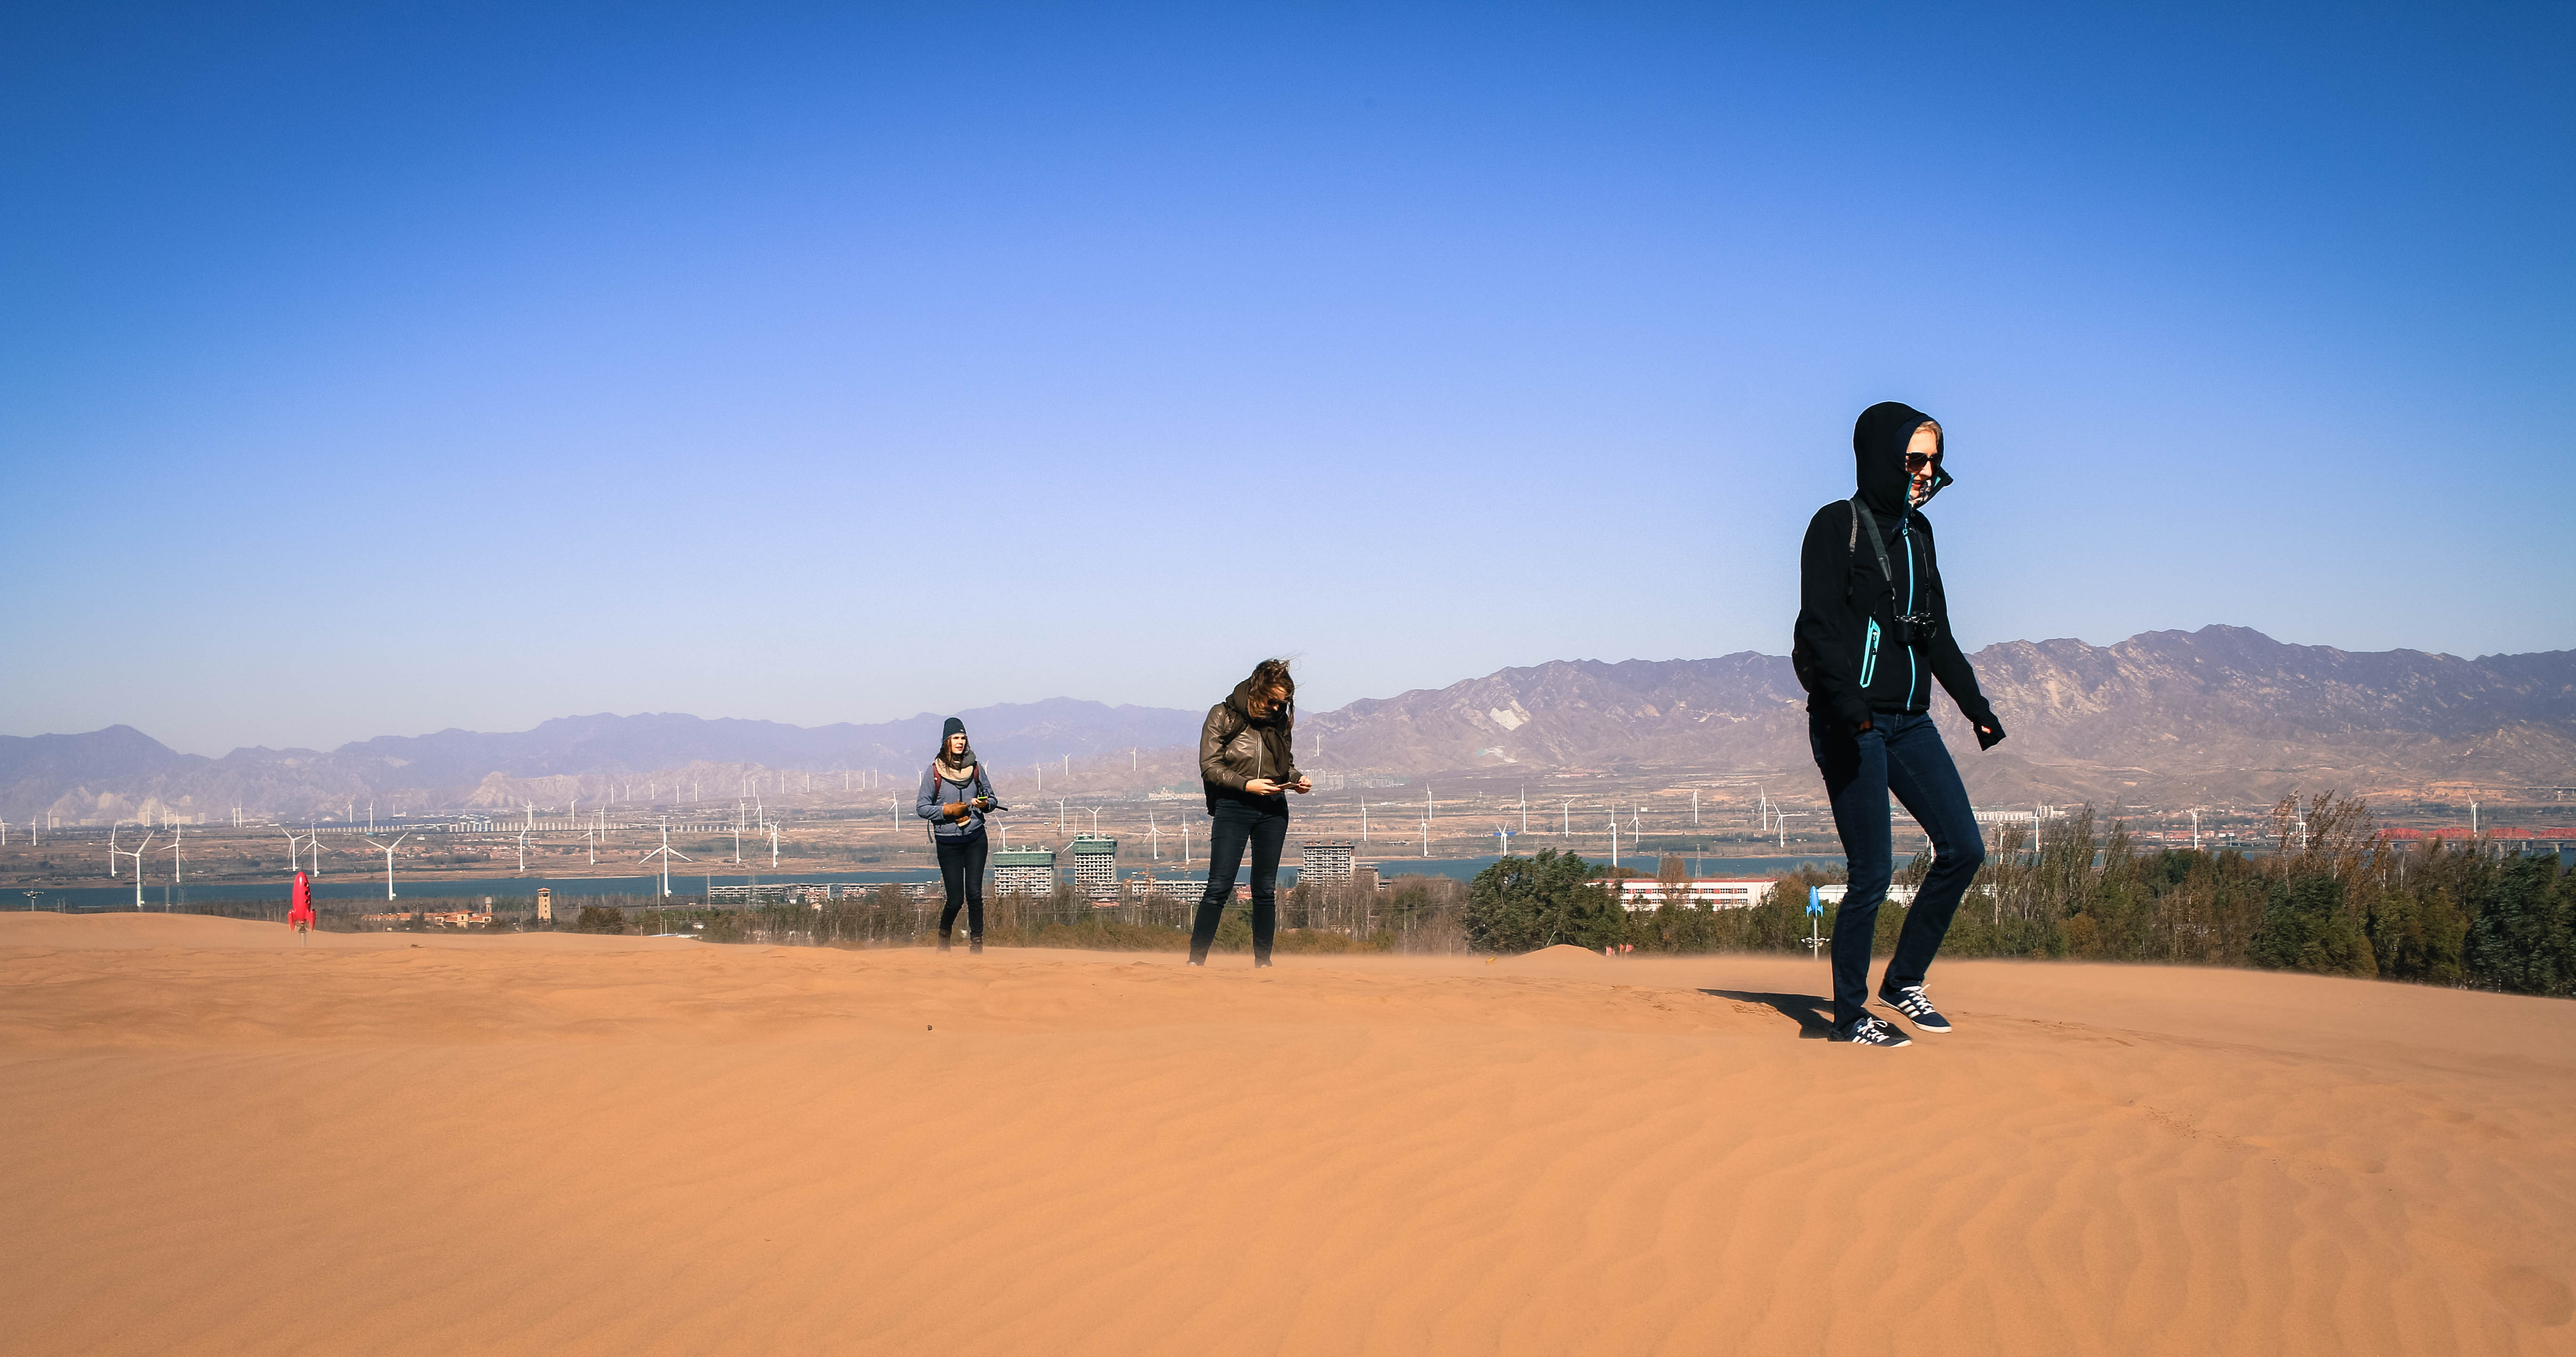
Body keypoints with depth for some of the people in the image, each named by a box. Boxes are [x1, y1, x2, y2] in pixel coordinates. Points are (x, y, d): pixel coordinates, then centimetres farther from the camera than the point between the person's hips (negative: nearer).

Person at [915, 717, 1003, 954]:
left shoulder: (975, 767, 6)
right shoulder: (934, 771, -2)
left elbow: (992, 798, 12)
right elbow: (922, 807, -2)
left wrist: (985, 804, -10)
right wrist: (947, 810, -14)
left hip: (976, 838, 2)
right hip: (947, 842, -2)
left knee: (974, 893, -7)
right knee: (956, 898, -1)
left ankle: (977, 942, 0)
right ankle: (944, 935, 26)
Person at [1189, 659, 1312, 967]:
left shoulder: (1280, 720, 9)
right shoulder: (1223, 716, -4)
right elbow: (1210, 767, -7)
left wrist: (1298, 779, -4)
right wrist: (1247, 785, -19)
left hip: (1273, 809, 4)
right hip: (1233, 808, -4)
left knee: (1266, 890, 6)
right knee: (1219, 887, -9)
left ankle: (1263, 961, 12)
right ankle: (1196, 959, -4)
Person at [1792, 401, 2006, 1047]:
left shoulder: (1918, 531, 16)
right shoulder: (1837, 526, -7)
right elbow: (1819, 626, -16)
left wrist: (1976, 707, 23)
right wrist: (1846, 700, -29)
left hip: (1909, 722, 8)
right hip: (1852, 723, -8)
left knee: (1965, 849, 1)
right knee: (1872, 873, -7)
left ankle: (1904, 980, 16)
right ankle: (1849, 1013, 7)